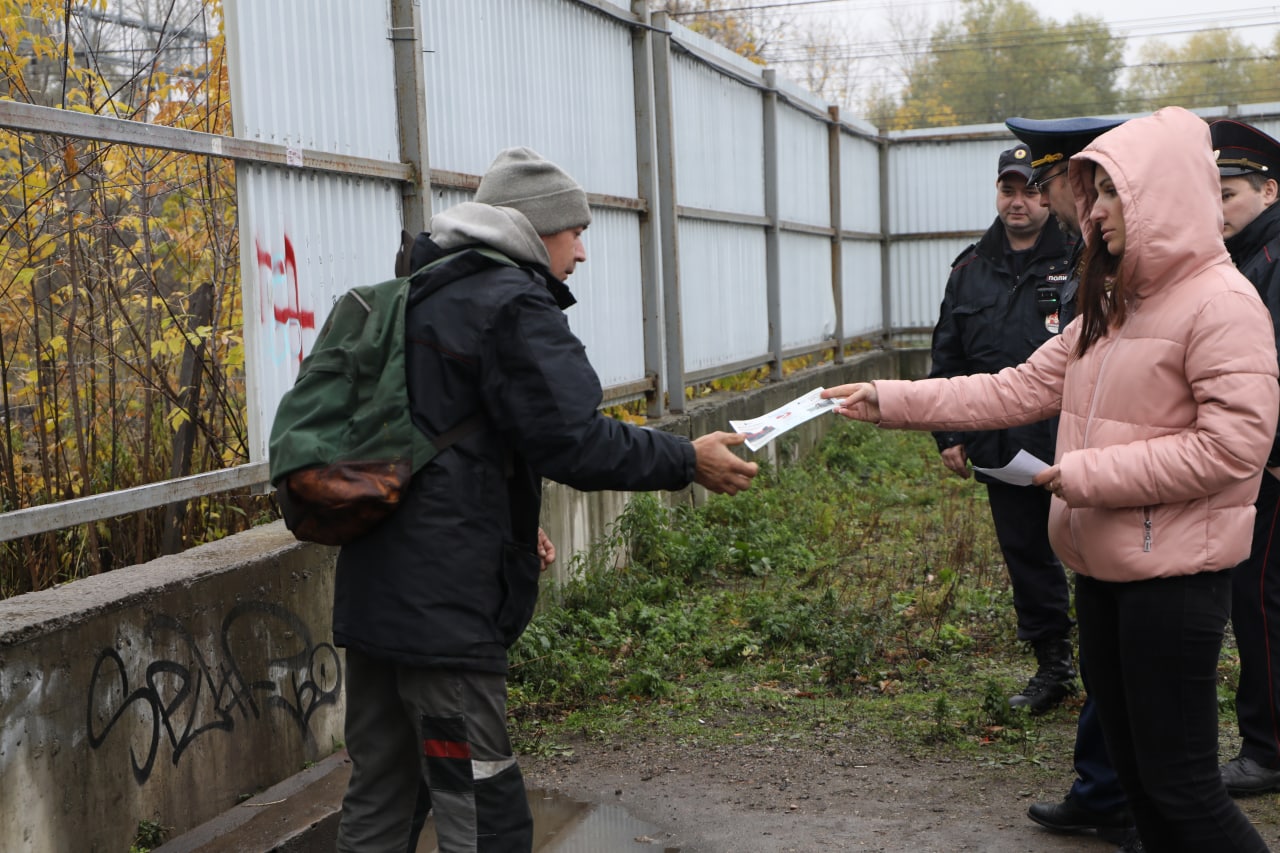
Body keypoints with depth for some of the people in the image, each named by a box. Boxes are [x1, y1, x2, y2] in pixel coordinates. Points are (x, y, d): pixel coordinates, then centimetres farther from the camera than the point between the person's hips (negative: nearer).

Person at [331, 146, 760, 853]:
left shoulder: (419, 295, 19)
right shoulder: (511, 303, -11)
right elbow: (574, 439, -19)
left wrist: (506, 526, 25)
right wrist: (689, 461, -8)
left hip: (373, 593, 10)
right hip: (445, 605, -10)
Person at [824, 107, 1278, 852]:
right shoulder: (1112, 308, 14)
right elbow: (1019, 389, 11)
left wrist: (1090, 473, -18)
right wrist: (892, 401, 4)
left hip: (1174, 575, -9)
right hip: (1104, 567, 9)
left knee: (1180, 785, -2)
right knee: (1134, 768, 17)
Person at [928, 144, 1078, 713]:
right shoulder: (971, 271, 12)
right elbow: (947, 359, 16)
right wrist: (948, 435, 11)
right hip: (1001, 447, 5)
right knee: (1025, 555, 11)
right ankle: (1053, 666, 24)